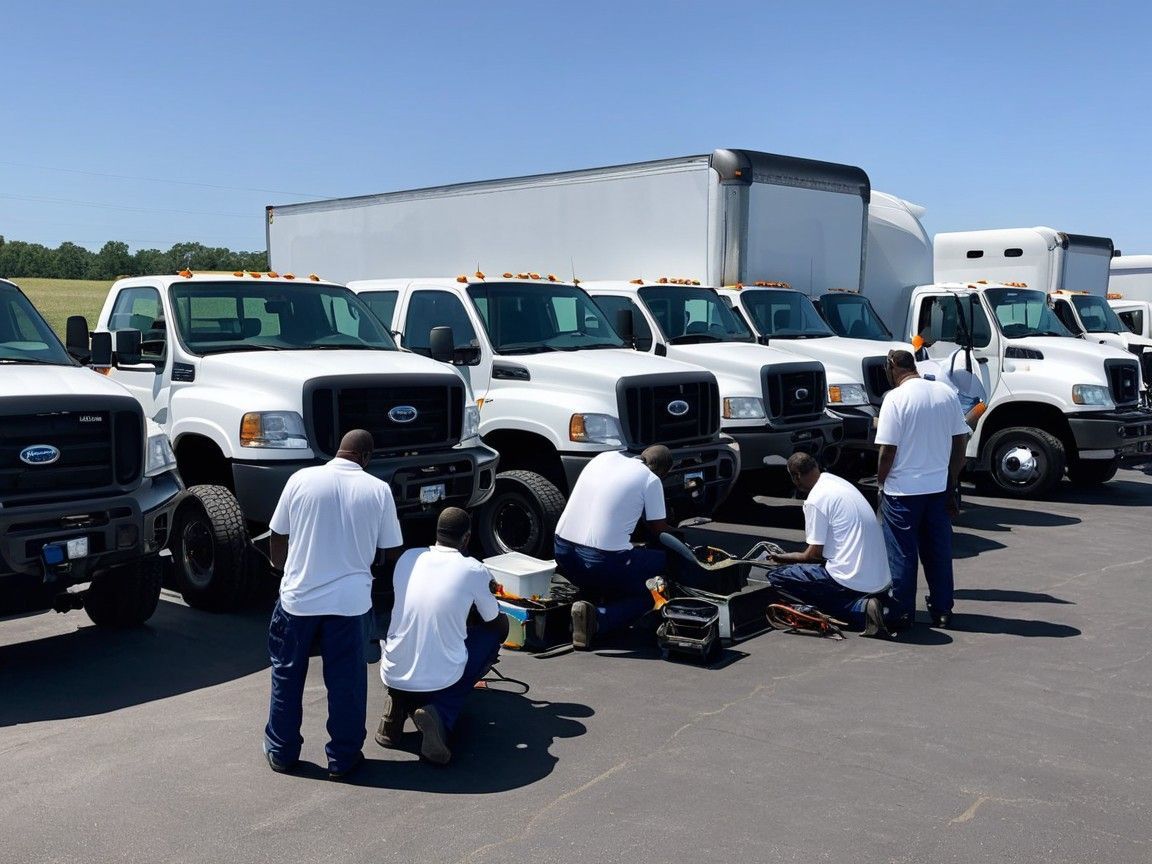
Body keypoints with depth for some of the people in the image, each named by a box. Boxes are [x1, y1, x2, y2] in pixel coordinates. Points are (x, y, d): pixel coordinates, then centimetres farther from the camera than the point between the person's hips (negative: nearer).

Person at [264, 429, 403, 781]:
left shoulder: (302, 479, -4)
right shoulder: (378, 490, -5)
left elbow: (278, 538, 4)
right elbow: (387, 552, 3)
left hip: (299, 596, 1)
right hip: (350, 600, -1)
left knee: (287, 675, 17)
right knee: (346, 680, 11)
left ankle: (281, 751, 28)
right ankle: (343, 758, 19)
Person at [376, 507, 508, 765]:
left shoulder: (408, 558, 1)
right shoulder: (474, 571, -9)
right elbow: (497, 623, 7)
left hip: (393, 675, 5)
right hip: (441, 678, -4)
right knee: (494, 632, 18)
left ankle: (399, 704, 7)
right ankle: (442, 713, -3)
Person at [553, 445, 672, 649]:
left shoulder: (605, 456, 13)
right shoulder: (650, 479, -2)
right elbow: (659, 531, 7)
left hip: (562, 550, 7)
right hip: (602, 561, -7)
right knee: (643, 598, 14)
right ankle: (598, 618, -11)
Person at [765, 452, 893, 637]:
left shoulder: (815, 500, -12)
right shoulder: (841, 483, 13)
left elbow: (815, 553, -9)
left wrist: (784, 557, 9)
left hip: (854, 580, -9)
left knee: (778, 577, -3)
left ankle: (860, 609, -10)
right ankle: (865, 605, 5)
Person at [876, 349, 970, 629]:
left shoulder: (895, 398, -13)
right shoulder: (947, 393, 4)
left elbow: (888, 451, -15)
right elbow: (960, 442, 7)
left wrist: (881, 482, 1)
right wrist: (951, 485, 14)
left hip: (902, 491, -5)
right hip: (939, 488, 5)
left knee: (901, 555, 6)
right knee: (939, 552, 14)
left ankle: (901, 614, 12)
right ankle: (942, 611, 21)